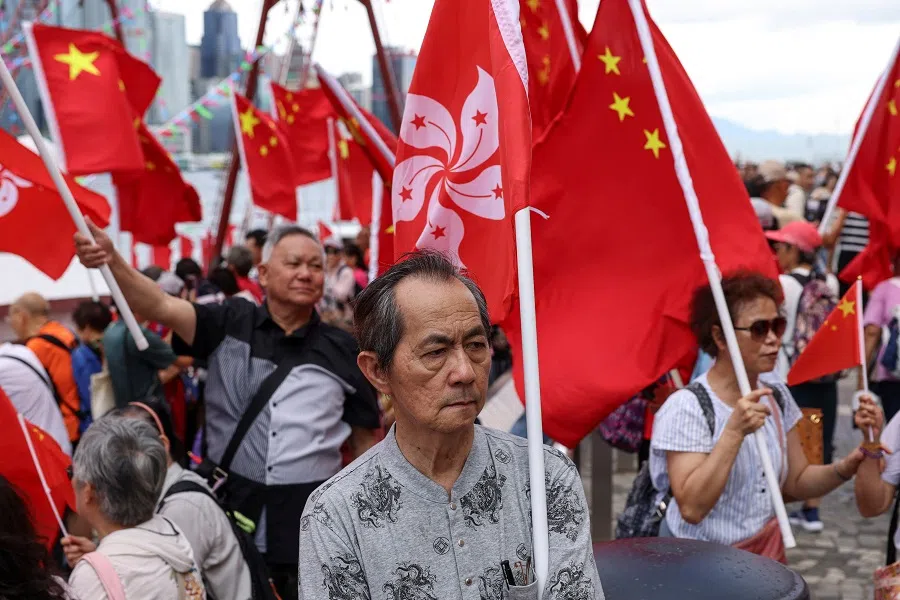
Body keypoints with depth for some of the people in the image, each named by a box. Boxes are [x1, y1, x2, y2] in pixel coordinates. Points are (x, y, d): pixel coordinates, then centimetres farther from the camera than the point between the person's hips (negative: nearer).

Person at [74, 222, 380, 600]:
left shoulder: (341, 351, 3)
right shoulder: (230, 324, 0)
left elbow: (365, 441, 7)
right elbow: (162, 306, -14)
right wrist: (112, 260, -32)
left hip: (311, 523, 0)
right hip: (229, 510, 0)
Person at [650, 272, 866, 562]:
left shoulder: (776, 395, 1)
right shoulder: (686, 407, -20)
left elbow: (796, 482, 8)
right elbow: (691, 508, -28)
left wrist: (845, 468, -11)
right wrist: (734, 432, -34)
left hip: (768, 558, 6)